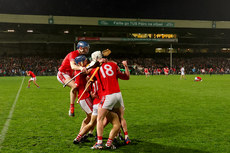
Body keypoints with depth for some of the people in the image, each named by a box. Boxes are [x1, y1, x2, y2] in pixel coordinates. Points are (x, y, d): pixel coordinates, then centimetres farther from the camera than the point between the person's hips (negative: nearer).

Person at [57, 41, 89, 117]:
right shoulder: (73, 54, -22)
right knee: (75, 86, -29)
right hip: (62, 74, -10)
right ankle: (71, 107, -24)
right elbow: (73, 66, -41)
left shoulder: (81, 55, 8)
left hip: (70, 75, 10)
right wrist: (80, 68, -62)